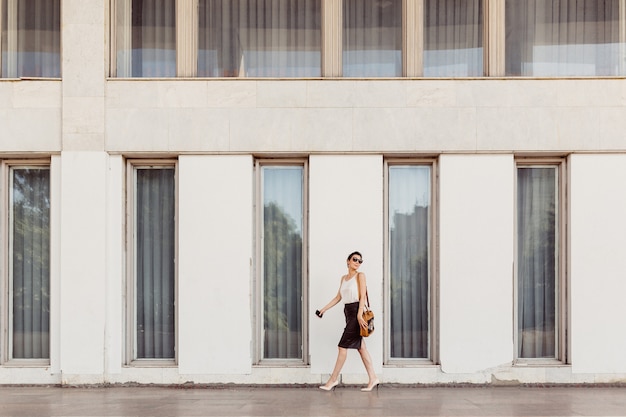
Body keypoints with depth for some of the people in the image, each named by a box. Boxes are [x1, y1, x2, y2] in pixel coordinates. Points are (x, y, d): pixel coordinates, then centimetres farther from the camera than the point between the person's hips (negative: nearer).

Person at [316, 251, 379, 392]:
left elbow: (363, 297, -10)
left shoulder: (360, 276, -3)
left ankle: (333, 379, 2)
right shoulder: (344, 278, 17)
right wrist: (323, 309, 16)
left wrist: (359, 315, -20)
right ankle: (373, 379, 8)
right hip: (348, 312, 7)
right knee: (361, 347, 5)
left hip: (356, 312, -7)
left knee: (343, 346, -5)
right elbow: (338, 297, 20)